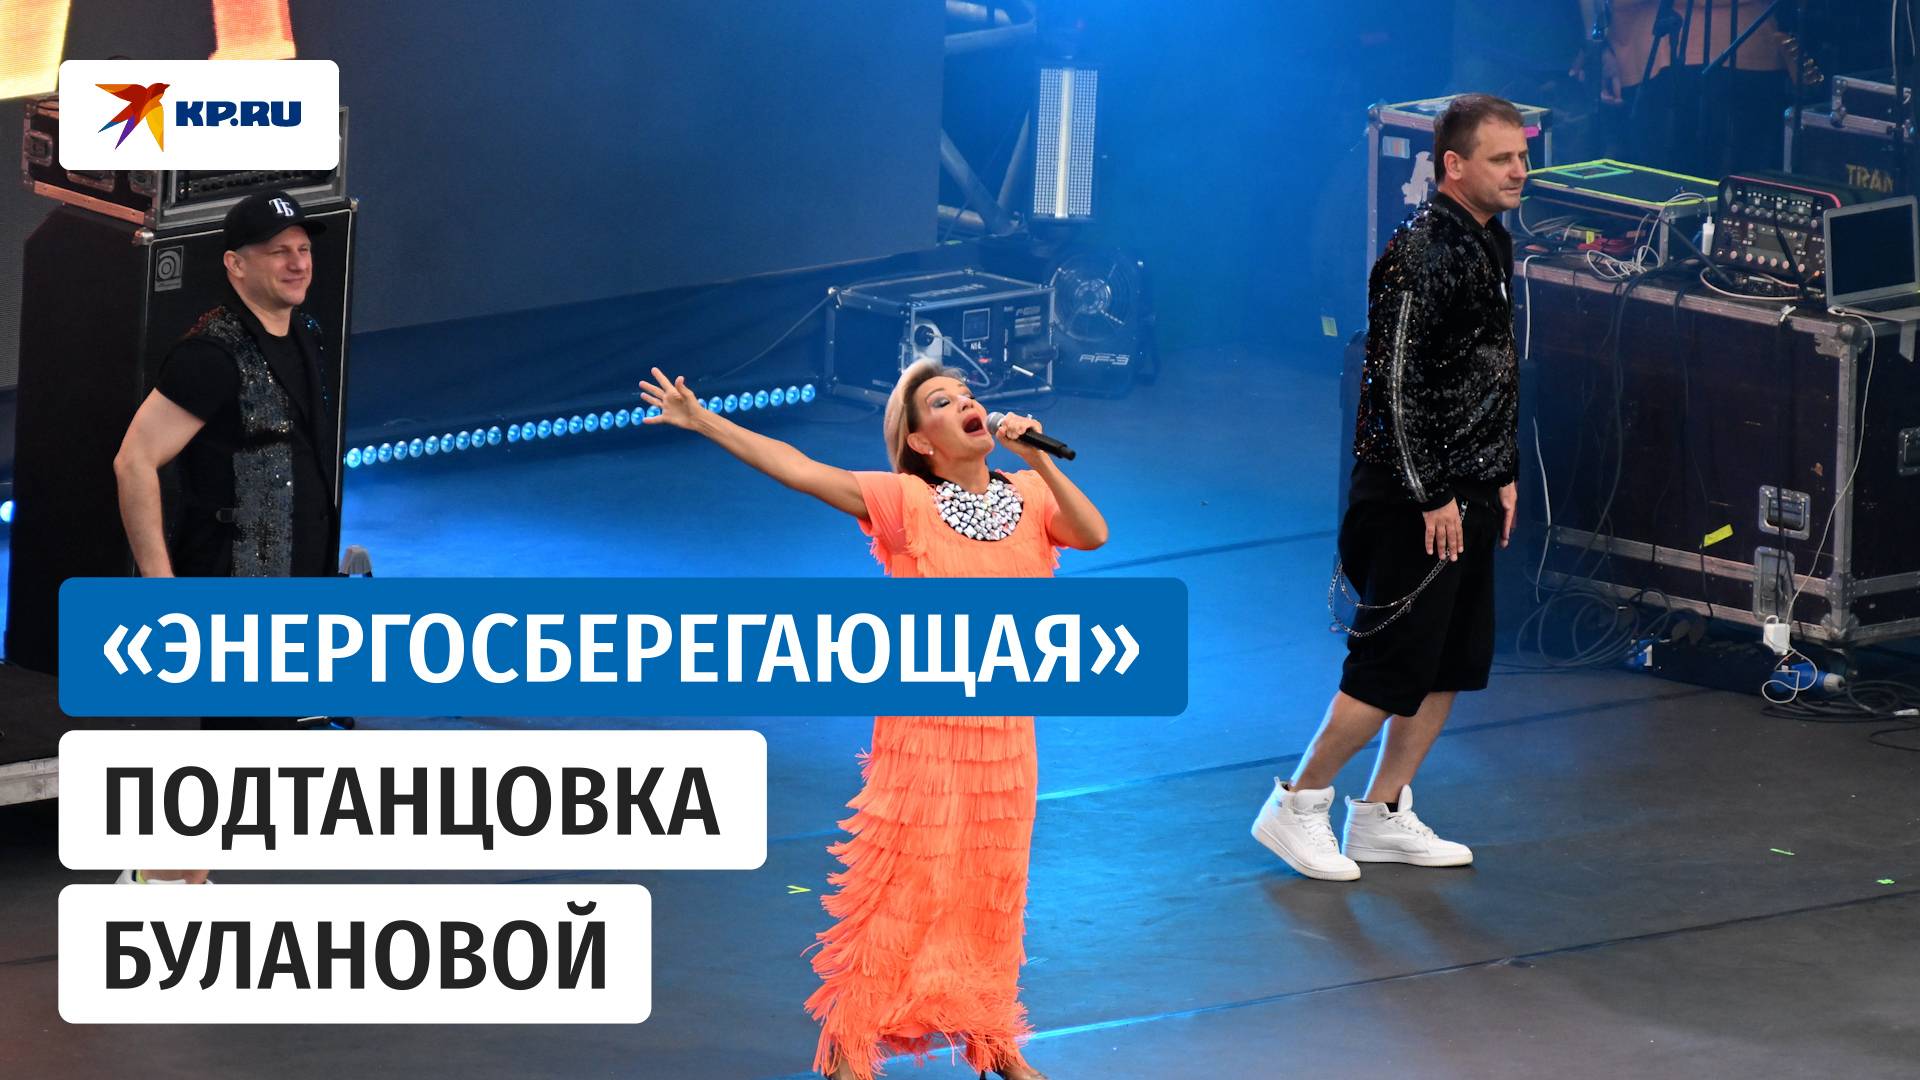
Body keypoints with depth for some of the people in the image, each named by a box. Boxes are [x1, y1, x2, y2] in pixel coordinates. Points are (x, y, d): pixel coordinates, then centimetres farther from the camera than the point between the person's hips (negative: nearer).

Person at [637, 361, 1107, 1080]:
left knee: (991, 887, 15)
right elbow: (799, 470, -15)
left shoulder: (1029, 495, 1)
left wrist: (1037, 459, -20)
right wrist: (703, 422, -19)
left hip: (1005, 731, 4)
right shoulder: (908, 503, -9)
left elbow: (1093, 534, -15)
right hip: (925, 729, -4)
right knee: (899, 886, -1)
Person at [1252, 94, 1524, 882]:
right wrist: (1431, 497, -19)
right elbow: (1397, 382, -21)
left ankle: (1382, 816, 21)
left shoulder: (1492, 243, 11)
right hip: (1415, 496, -9)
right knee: (1392, 665, -6)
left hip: (1469, 492, 9)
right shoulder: (1420, 254, -18)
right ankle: (1297, 806, 7)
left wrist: (1502, 476, 18)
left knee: (1452, 665, 12)